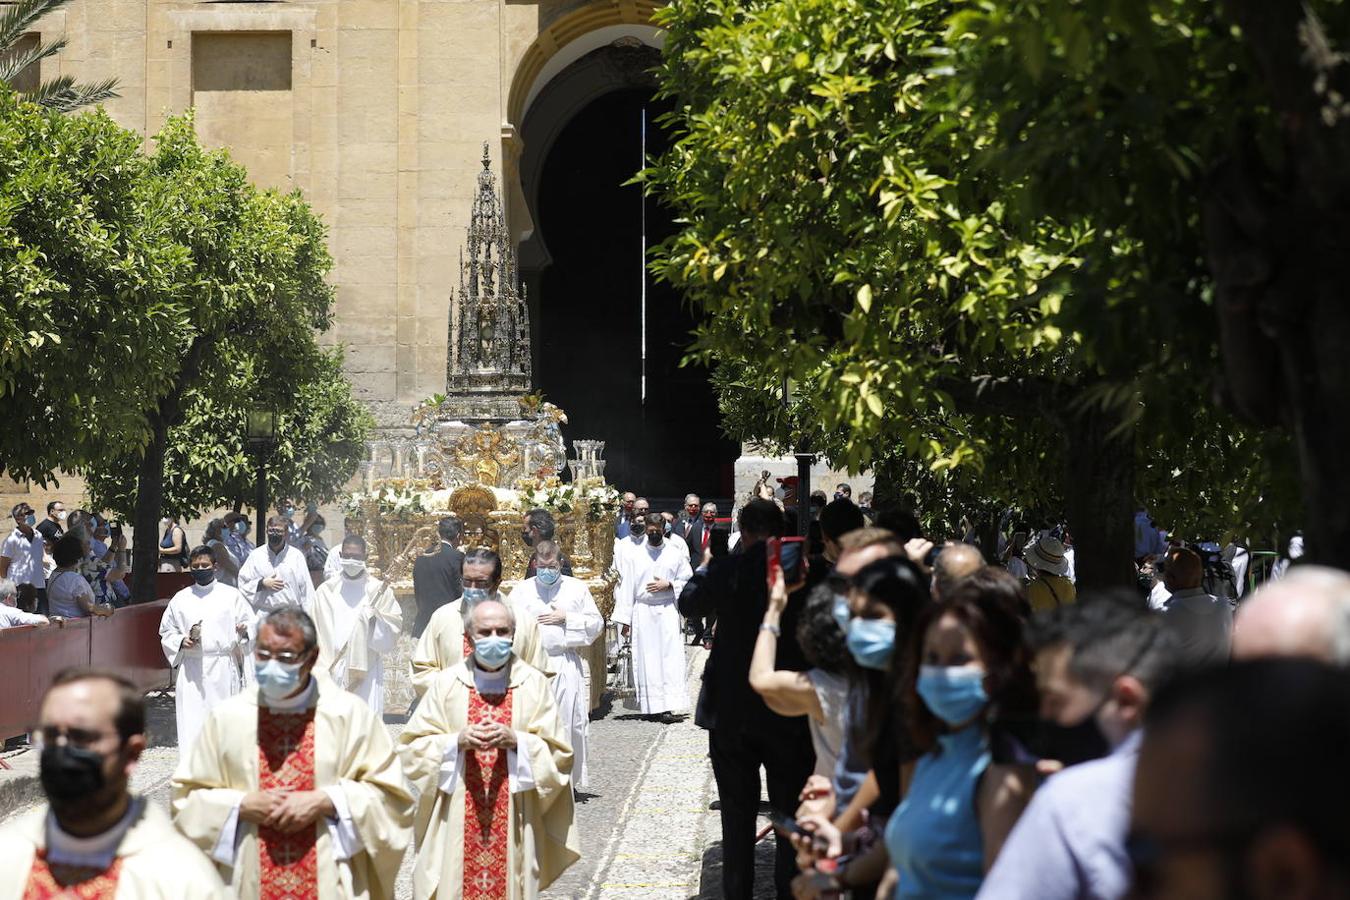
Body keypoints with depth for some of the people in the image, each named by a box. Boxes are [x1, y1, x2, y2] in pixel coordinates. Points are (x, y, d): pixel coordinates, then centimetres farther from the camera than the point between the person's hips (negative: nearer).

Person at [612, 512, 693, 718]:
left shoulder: (676, 553, 7)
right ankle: (650, 705, 4)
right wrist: (625, 620, -2)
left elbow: (688, 581, 10)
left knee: (670, 656, -9)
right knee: (646, 658, -1)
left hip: (667, 610, 0)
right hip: (642, 612, 0)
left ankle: (669, 704, -11)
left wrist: (668, 585, -8)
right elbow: (625, 588, 3)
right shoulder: (633, 555, 5)